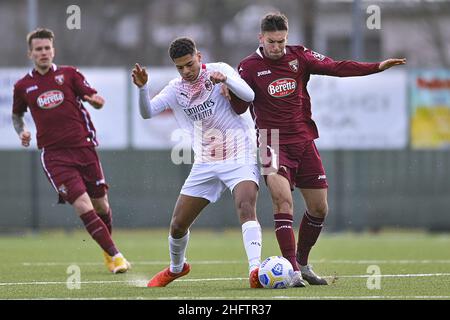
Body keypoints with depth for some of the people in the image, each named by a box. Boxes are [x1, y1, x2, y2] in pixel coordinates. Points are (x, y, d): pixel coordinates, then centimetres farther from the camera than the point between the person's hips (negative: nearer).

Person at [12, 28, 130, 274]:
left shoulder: (69, 74, 5)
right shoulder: (23, 86, 7)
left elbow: (96, 100, 3)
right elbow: (16, 114, 23)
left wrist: (96, 100, -21)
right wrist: (21, 132, 2)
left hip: (84, 147, 1)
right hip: (54, 155, -1)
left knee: (101, 206, 7)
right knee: (83, 206, -17)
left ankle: (108, 253, 32)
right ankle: (115, 255, -12)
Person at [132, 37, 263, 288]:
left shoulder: (219, 71, -5)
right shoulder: (176, 89, 6)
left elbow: (249, 95, -19)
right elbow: (147, 112, -5)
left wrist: (226, 79, -38)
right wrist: (142, 87, -25)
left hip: (240, 157, -5)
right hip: (205, 164, 5)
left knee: (246, 207, -30)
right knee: (178, 224, 8)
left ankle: (255, 270, -40)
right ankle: (176, 267, 36)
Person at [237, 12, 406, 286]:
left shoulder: (298, 56, 3)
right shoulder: (249, 67, -5)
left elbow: (336, 68, 2)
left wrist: (378, 67, -6)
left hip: (304, 140, 5)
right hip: (274, 143, -4)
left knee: (319, 207, 6)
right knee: (283, 199, -23)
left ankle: (302, 262, 26)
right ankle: (293, 270, -22)